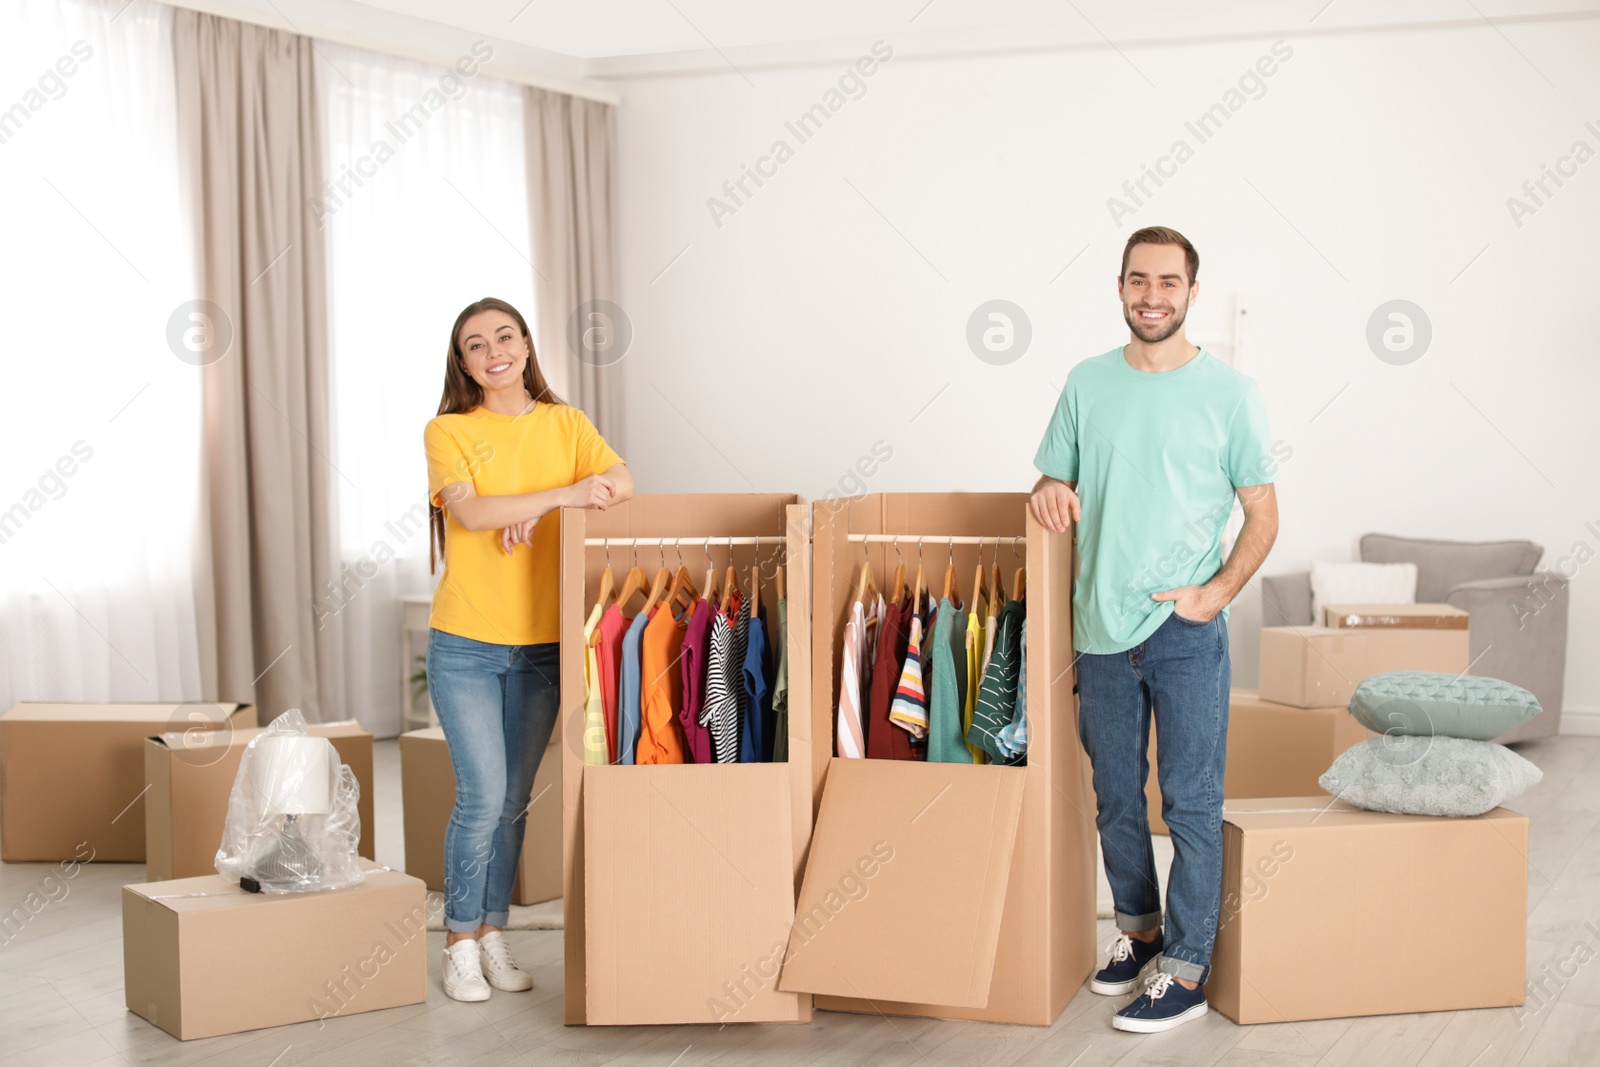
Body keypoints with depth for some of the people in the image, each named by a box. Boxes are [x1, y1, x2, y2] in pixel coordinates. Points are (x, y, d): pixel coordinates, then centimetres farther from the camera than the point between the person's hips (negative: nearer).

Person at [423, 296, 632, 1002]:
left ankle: (494, 935, 23)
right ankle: (460, 943, 10)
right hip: (464, 644, -3)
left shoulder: (564, 424, 7)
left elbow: (620, 482, -10)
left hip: (543, 645, 3)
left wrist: (531, 512, -22)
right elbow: (467, 510, -19)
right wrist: (560, 494, -27)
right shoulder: (448, 431, -1)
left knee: (514, 799, 10)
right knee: (483, 796, -7)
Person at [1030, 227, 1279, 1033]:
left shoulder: (1228, 392, -2)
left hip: (1186, 632, -4)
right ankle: (1139, 930, 32)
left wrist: (1219, 589, -13)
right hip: (1102, 629, 4)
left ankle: (1186, 970, 9)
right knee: (1115, 797, 14)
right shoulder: (1087, 383, 7)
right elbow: (1056, 481, 15)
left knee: (1191, 804, 0)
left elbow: (1263, 514, 1)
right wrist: (1050, 490, -9)